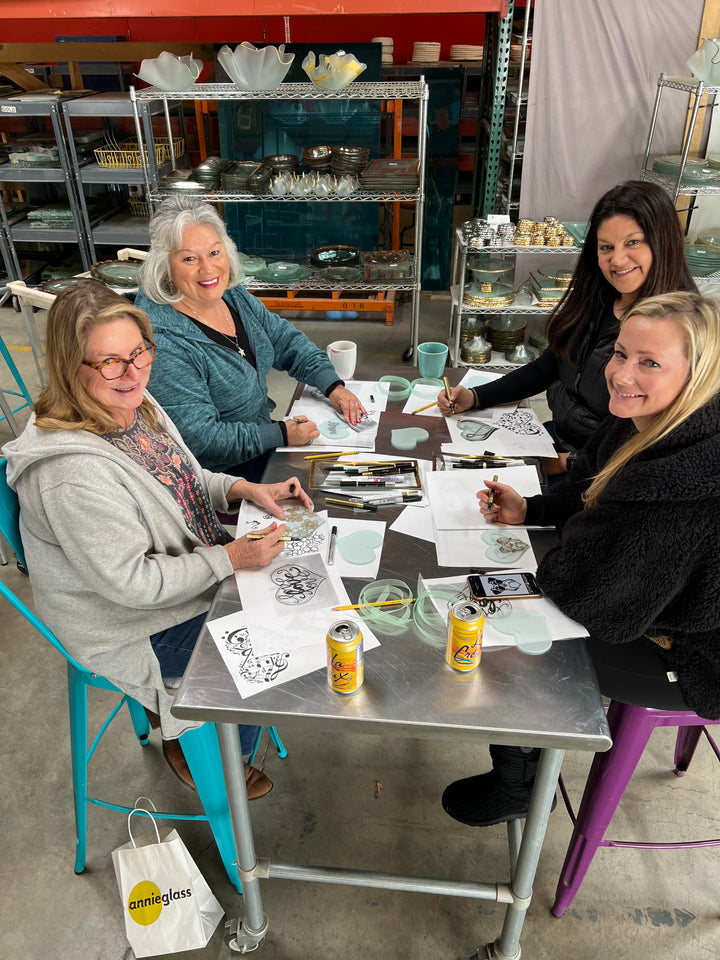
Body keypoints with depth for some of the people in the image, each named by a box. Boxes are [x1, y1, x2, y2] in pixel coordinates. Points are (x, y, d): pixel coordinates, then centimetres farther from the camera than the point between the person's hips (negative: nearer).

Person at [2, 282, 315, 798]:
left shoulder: (135, 405, -7)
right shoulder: (72, 473, -34)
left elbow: (181, 480, 9)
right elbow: (131, 582, -28)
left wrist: (244, 489, -8)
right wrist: (230, 558, -25)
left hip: (192, 570, 9)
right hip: (134, 626, -8)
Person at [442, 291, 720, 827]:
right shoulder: (644, 423, -9)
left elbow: (588, 593, -33)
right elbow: (590, 498, 9)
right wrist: (529, 511, -7)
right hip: (652, 604, 8)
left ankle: (518, 787, 29)